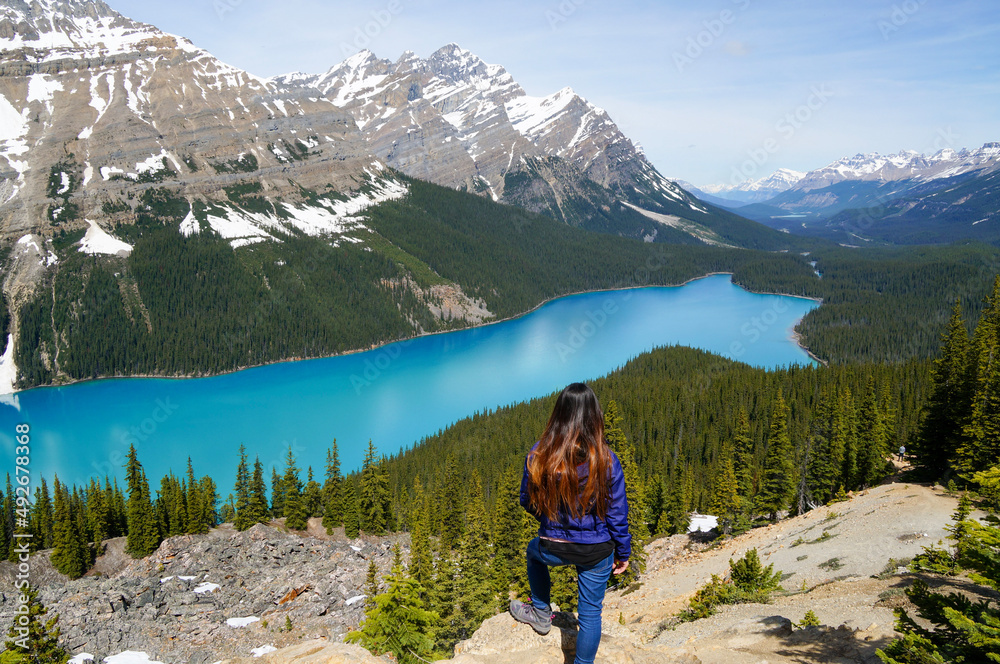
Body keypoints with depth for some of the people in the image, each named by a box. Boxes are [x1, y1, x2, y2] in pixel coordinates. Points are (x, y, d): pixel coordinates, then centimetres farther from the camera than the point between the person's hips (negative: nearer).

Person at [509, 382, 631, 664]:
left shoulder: (538, 455, -15)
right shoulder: (606, 461, -18)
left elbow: (527, 501, 1)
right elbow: (617, 514, -9)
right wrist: (623, 553, 7)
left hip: (553, 548, 1)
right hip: (596, 552, -1)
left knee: (534, 551, 36)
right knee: (590, 612, 18)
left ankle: (541, 614, 44)